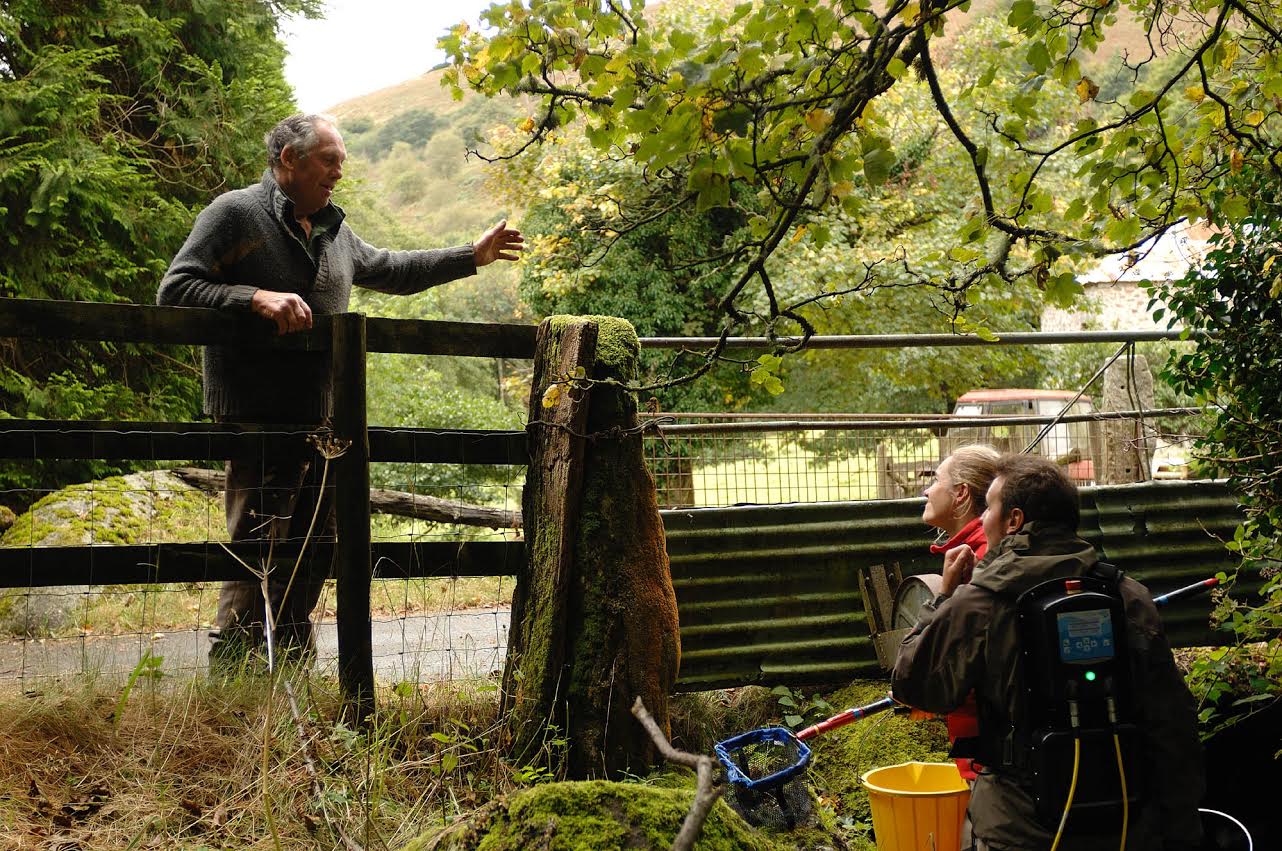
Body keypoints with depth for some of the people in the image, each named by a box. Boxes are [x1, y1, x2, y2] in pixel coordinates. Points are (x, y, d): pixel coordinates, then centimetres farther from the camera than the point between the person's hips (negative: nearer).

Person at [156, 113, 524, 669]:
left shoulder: (333, 231, 19)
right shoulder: (235, 213, -5)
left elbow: (391, 270, 33)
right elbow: (174, 290, -12)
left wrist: (473, 257, 31)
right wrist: (256, 299, -24)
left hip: (321, 421, 8)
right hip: (259, 419, -8)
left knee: (313, 556, 12)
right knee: (259, 554, -11)